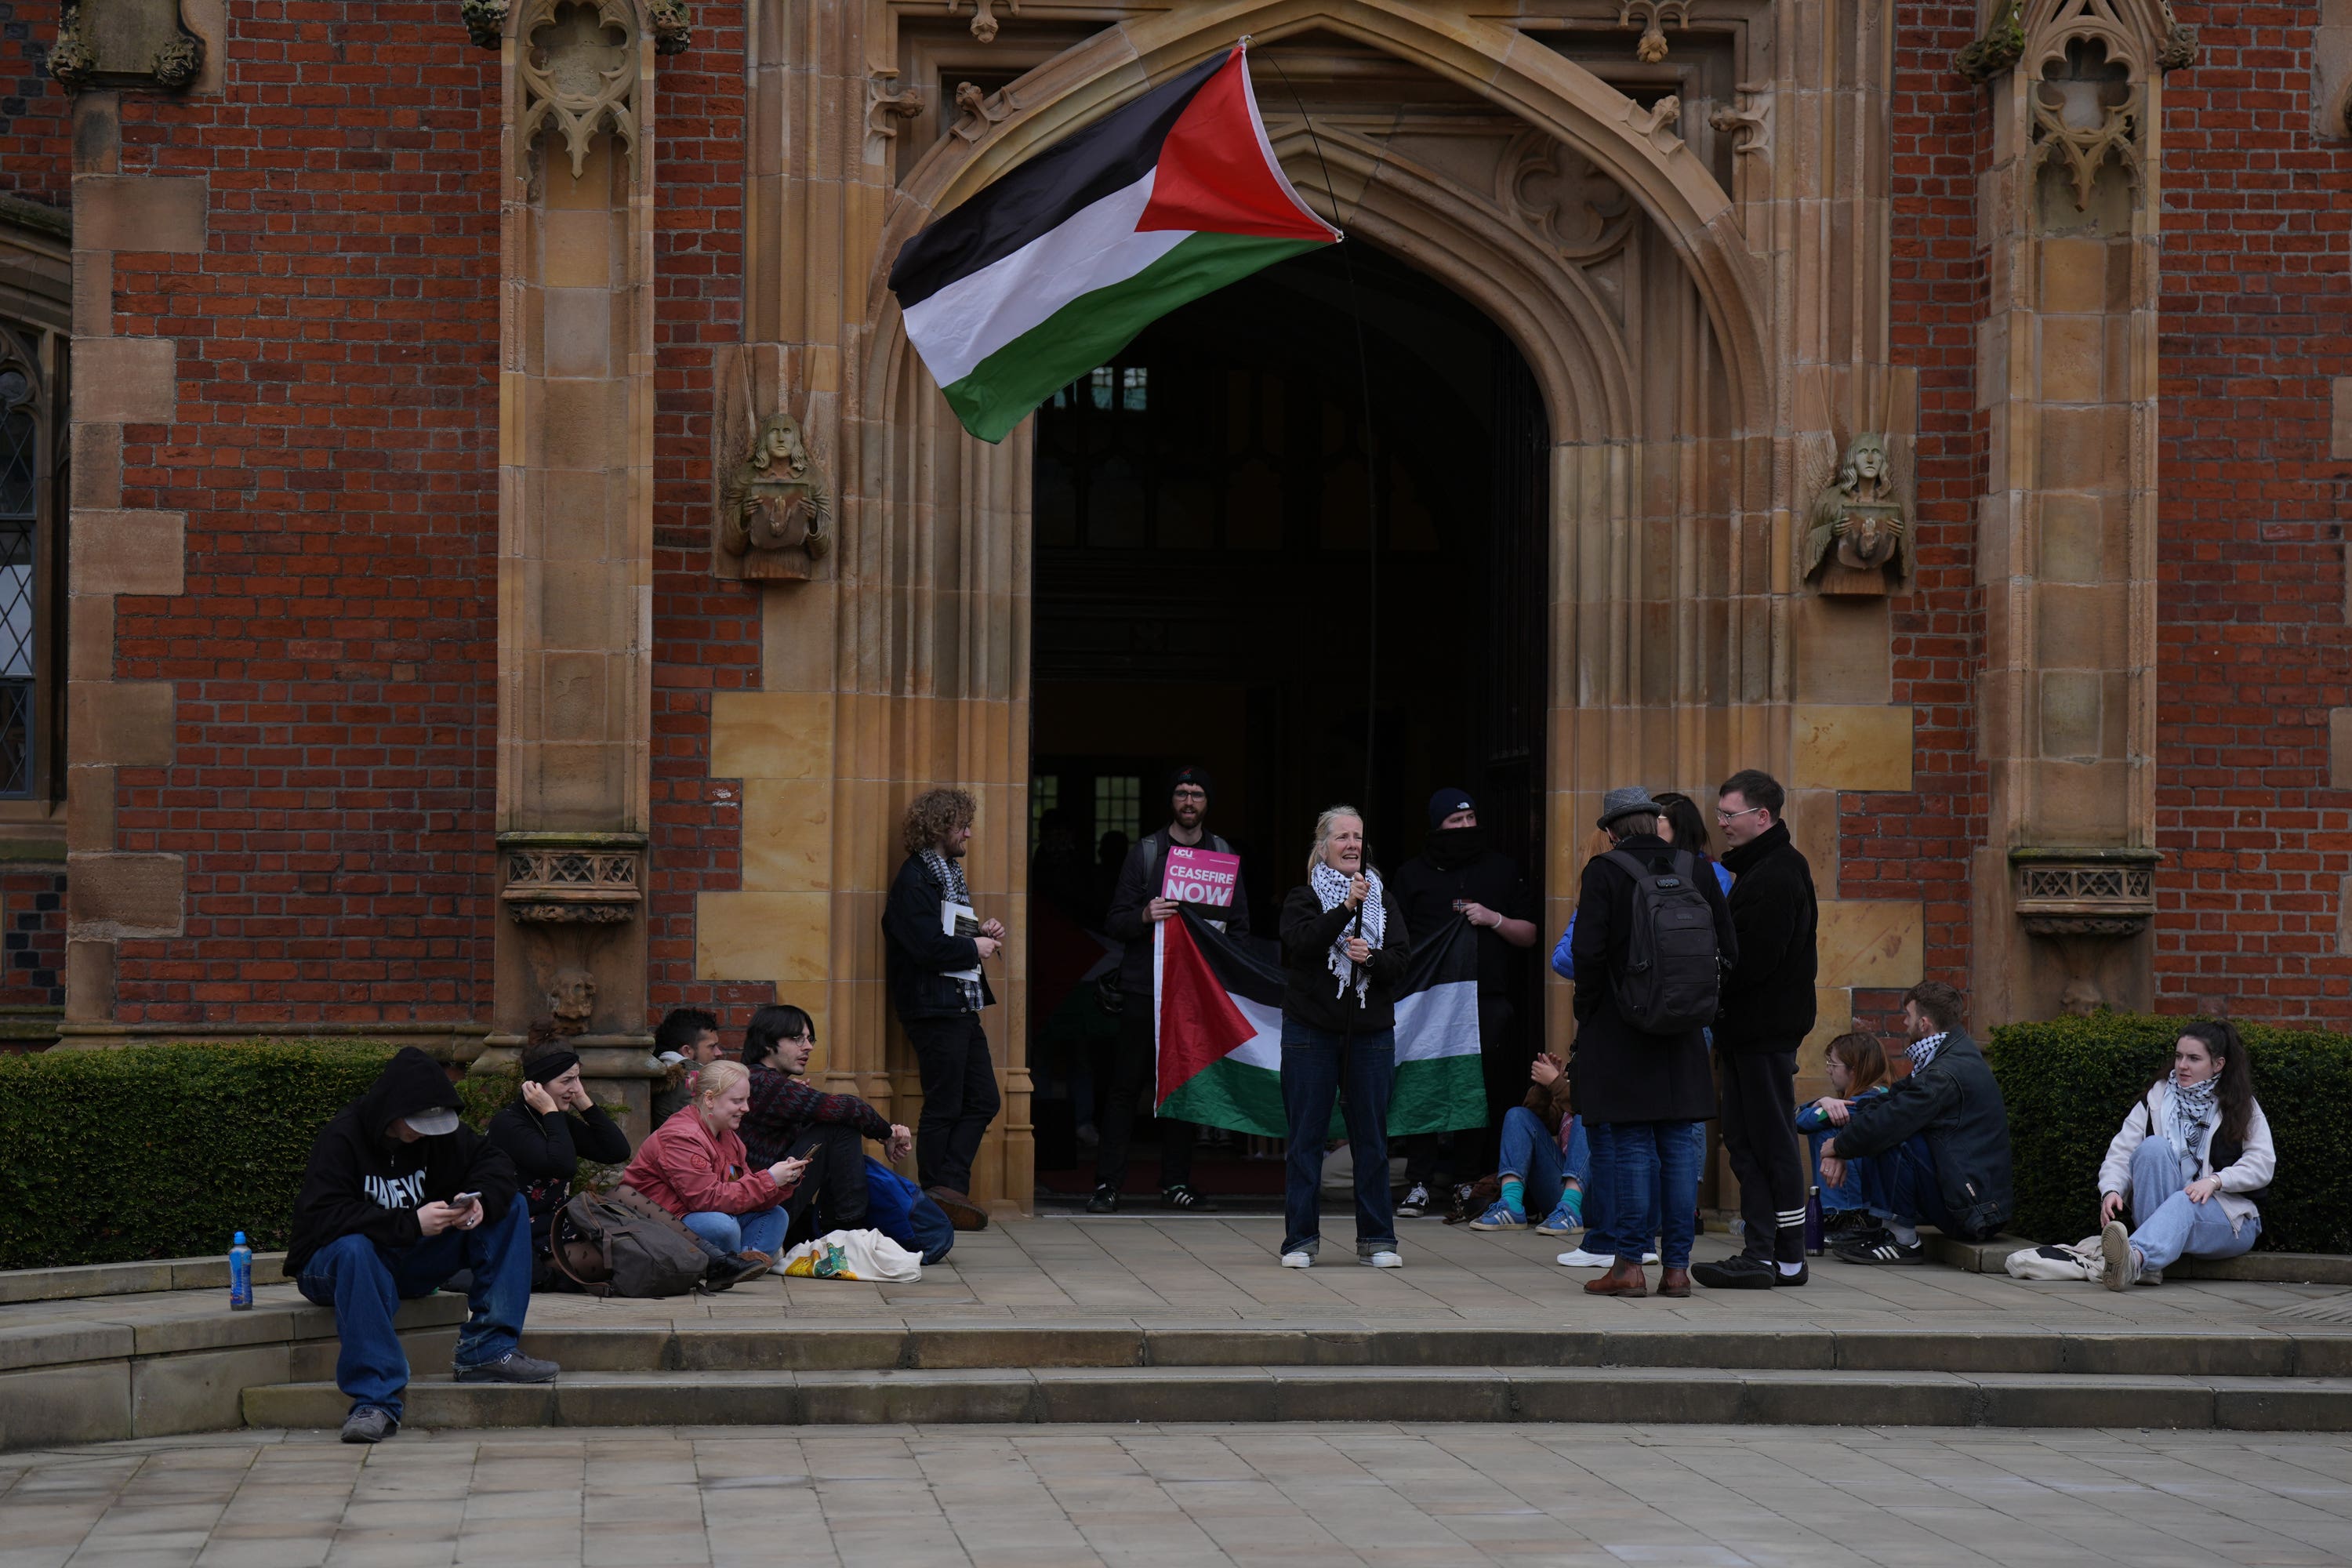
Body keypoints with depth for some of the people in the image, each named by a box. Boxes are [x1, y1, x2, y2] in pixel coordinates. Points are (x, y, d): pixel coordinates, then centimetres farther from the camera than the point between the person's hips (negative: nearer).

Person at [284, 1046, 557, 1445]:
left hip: (413, 1265, 6)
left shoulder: (439, 1130, 1)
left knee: (509, 1211, -7)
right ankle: (376, 1400, -46)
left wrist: (481, 1202, -19)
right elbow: (323, 1217, -29)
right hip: (332, 1263, -6)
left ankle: (487, 1351, -15)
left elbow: (494, 1162, 5)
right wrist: (411, 1223, -34)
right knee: (354, 1248, -43)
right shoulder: (340, 1138, -18)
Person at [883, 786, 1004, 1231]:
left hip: (962, 1007, 10)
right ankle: (938, 1199, 3)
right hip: (933, 1007, -10)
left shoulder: (949, 875, 19)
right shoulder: (915, 881, -12)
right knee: (944, 1106, -4)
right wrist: (975, 947, -9)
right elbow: (928, 946, -23)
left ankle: (947, 1187, 4)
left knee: (983, 1101, 5)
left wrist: (983, 931, 11)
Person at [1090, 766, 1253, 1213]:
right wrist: (1145, 916, -19)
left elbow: (1241, 924, 13)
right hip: (1145, 986, -2)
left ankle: (1176, 1184, 11)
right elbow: (1116, 920, 2)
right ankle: (1107, 1184, -3)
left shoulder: (1224, 855, 12)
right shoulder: (1145, 852, 4)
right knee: (1126, 1084, -4)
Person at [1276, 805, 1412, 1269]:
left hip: (1371, 1033, 2)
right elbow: (1303, 942, -15)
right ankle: (1301, 1238, 4)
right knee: (1306, 1136, -1)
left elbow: (1402, 960, 3)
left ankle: (1376, 1238, 9)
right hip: (1311, 1033, -2)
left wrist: (1371, 957, -17)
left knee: (1371, 1137, 3)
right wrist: (1346, 907, -24)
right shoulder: (1303, 898, 5)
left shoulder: (1382, 899, 13)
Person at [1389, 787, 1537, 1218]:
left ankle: (1470, 1179, 10)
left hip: (1489, 1000, 1)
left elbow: (1529, 935, 13)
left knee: (1482, 1091, 1)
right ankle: (1419, 1184, -2)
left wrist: (1494, 920, -4)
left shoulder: (1502, 870, 14)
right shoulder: (1412, 875, 13)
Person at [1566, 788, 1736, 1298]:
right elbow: (1728, 949, 4)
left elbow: (1589, 952, -14)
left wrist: (1585, 1013, 0)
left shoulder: (1604, 871, -8)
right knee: (1679, 1146, 6)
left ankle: (1630, 1265, 0)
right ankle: (1676, 1266, 7)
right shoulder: (1694, 869, 4)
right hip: (1682, 1033, 3)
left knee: (1631, 1146, 0)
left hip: (1620, 1028, -3)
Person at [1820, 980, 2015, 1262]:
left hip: (1972, 1212, -10)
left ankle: (1904, 1240, -10)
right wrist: (1840, 1149, -1)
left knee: (1894, 1141, -21)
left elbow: (1888, 1121, -24)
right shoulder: (1959, 1054, 12)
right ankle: (1889, 1230, 10)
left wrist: (1838, 1145, -5)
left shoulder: (1945, 1075, -21)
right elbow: (1892, 1102, 10)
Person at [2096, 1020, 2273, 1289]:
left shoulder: (2242, 1107, 9)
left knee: (2184, 1203, -37)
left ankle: (2137, 1257, -70)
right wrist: (2111, 1191, -20)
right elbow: (2121, 1153, 1)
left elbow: (2263, 1164, -5)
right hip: (2165, 1205, 2)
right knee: (2153, 1146, -26)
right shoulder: (2156, 1098, 13)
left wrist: (2214, 1181, -21)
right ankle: (2149, 1267, -40)